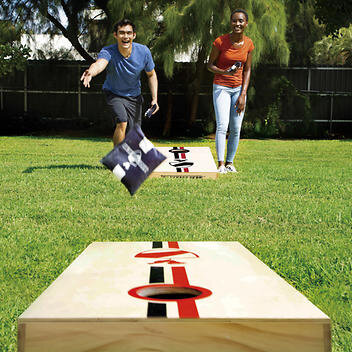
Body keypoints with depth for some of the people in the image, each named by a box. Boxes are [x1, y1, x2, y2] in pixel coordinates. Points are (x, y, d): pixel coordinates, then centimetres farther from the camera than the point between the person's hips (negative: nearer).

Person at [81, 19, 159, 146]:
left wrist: (154, 99, -6)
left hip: (134, 96, 3)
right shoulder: (108, 52, -29)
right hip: (114, 94, -3)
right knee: (122, 123, -29)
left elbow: (151, 74, -1)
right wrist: (91, 72, -76)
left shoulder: (143, 52, -18)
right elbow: (99, 64, -52)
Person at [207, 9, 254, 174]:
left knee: (236, 129, 1)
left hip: (239, 88, 4)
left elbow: (247, 70, 4)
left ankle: (230, 162, 12)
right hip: (221, 87, -3)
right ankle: (221, 164, -15)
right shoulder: (220, 41, -12)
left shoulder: (248, 44, -1)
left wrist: (243, 95, -2)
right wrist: (224, 72, -22)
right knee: (222, 126, -15)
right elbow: (210, 64, -2)